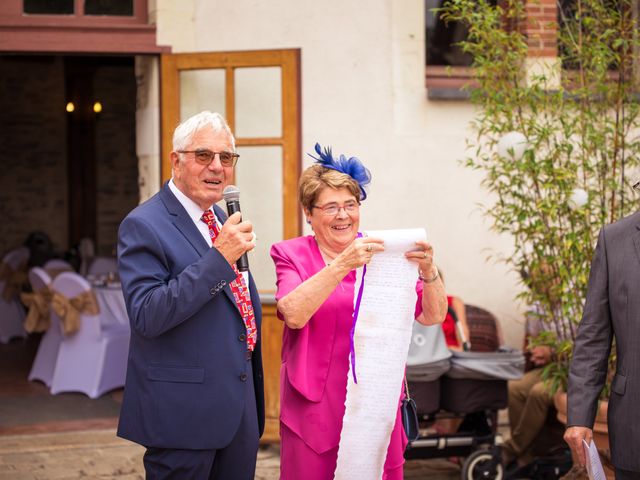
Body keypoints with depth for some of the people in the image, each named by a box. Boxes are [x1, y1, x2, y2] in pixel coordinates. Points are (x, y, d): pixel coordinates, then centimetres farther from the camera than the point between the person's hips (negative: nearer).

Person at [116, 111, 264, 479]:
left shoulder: (224, 221, 13)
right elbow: (147, 316, -23)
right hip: (183, 413, -7)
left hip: (242, 408, 8)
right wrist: (219, 257, -26)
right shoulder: (144, 226, -12)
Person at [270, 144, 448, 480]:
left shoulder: (380, 254, 6)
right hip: (316, 406, -2)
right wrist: (342, 265, -27)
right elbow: (293, 314, -18)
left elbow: (434, 316, 0)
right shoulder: (292, 255, 1)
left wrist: (428, 270, -19)